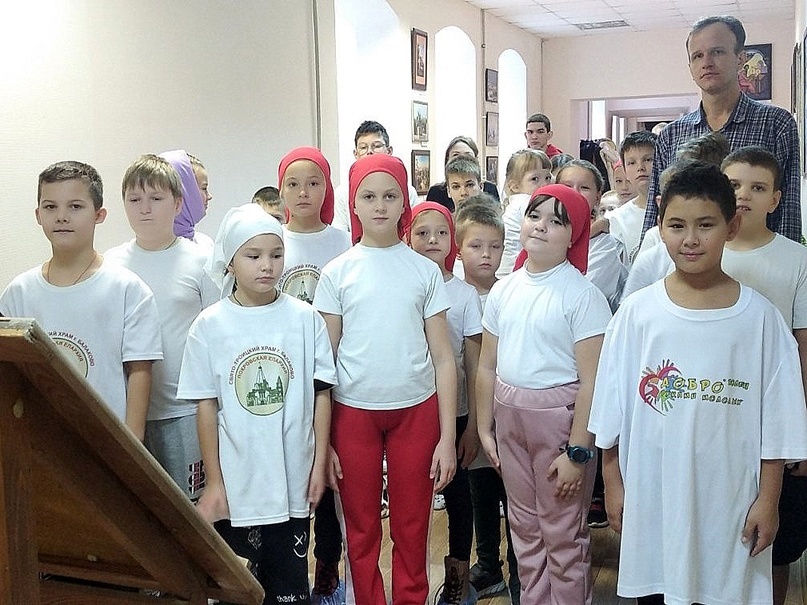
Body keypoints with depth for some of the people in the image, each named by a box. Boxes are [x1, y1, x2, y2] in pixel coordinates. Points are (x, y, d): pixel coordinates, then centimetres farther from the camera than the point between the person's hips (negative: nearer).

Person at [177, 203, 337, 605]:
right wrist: (213, 482, -2)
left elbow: (321, 394, 2)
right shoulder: (210, 325, -4)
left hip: (292, 481, 1)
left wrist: (319, 464, 0)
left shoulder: (305, 319, -2)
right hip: (236, 482, 0)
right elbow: (206, 406, -2)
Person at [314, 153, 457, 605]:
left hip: (416, 410, 0)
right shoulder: (337, 273, 1)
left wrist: (447, 437, -4)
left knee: (412, 532, 9)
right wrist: (322, 441, -1)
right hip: (354, 413, 0)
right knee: (362, 533, 11)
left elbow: (443, 357, 1)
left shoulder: (425, 270, 1)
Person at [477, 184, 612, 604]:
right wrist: (484, 428, 10)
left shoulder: (582, 295, -12)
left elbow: (591, 380, -15)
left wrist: (577, 452, -17)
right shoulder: (503, 290, 6)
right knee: (524, 528, 18)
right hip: (508, 415, 6)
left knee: (562, 535, 5)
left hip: (559, 414, -6)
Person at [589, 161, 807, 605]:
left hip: (729, 500, 0)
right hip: (652, 498, 1)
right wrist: (613, 484, 3)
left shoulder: (759, 317, -4)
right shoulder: (637, 312, -4)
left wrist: (768, 500, 0)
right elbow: (613, 411, 2)